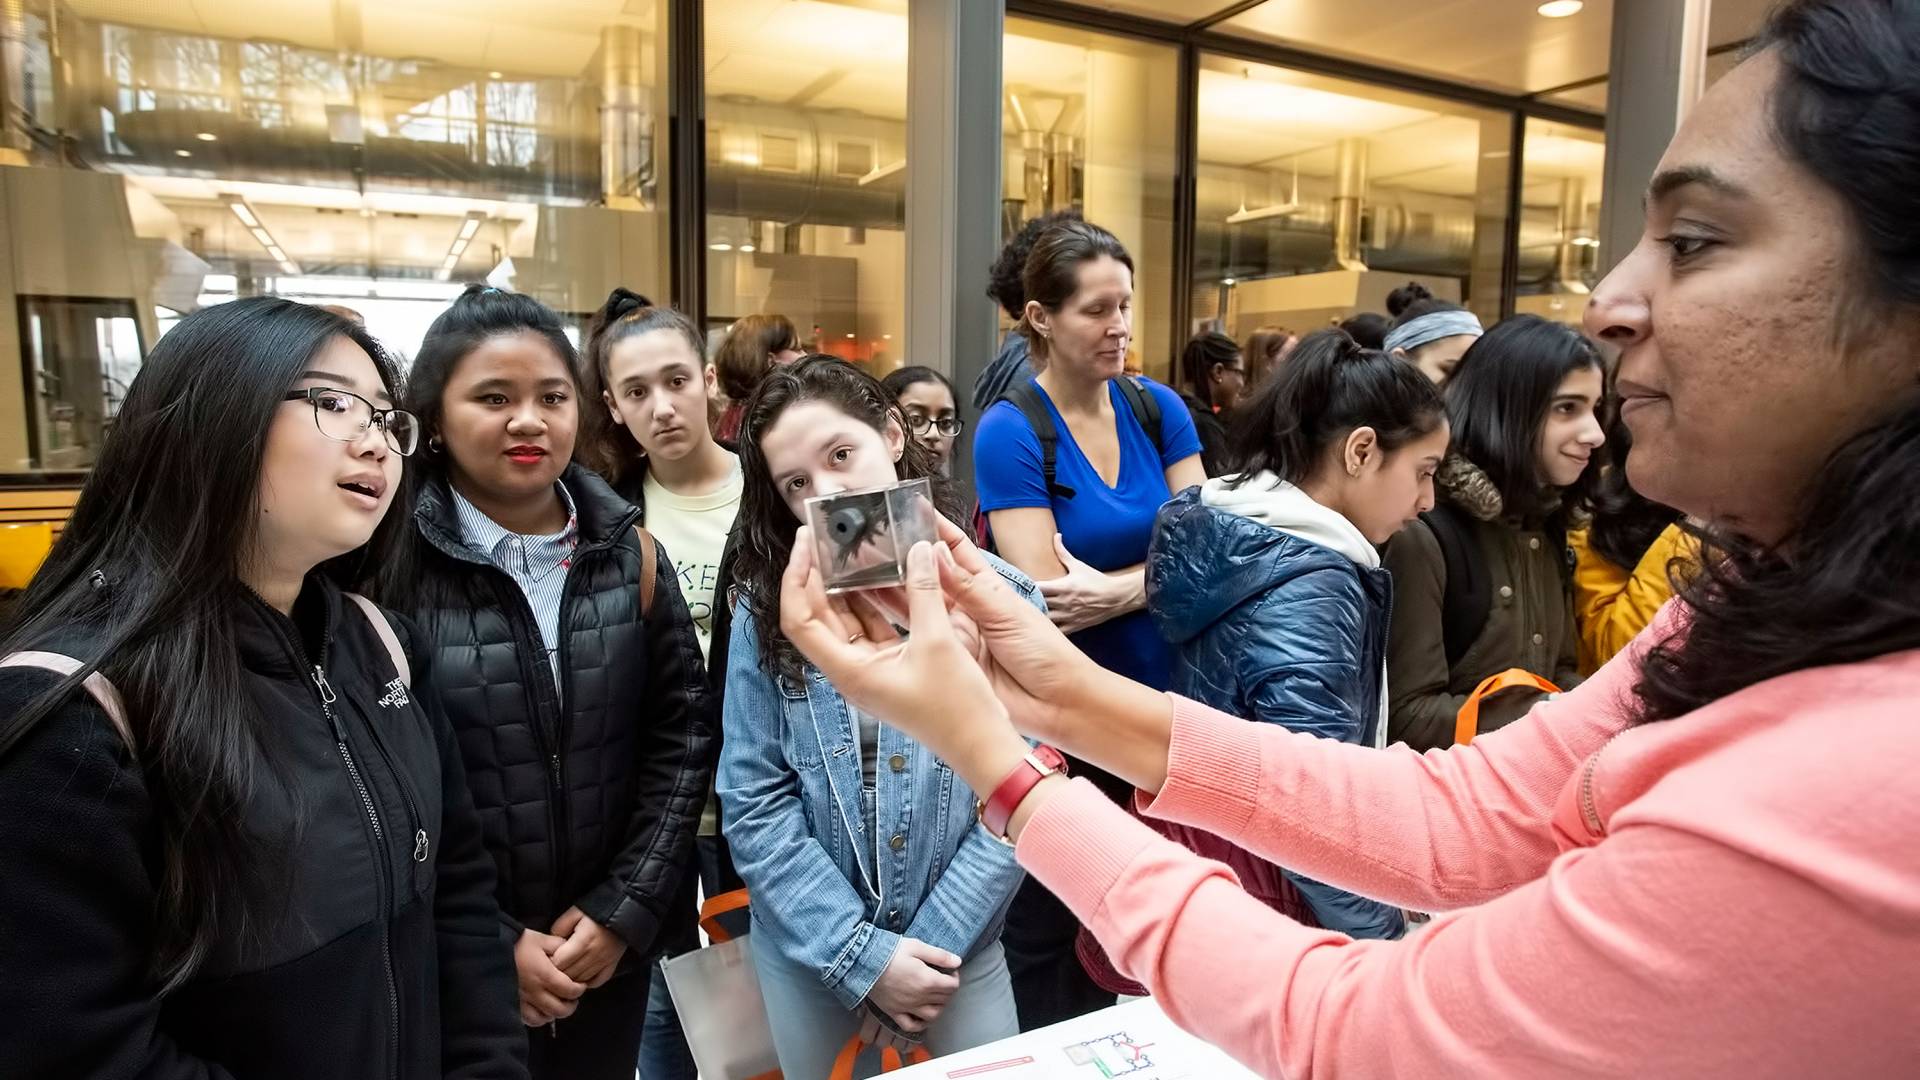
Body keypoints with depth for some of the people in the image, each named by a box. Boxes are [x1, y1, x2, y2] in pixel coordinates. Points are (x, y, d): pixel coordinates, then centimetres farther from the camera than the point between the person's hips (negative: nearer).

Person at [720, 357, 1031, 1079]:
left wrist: (931, 945, -11)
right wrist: (865, 959, -13)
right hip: (808, 956, 1)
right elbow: (755, 808, -9)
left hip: (960, 948, 0)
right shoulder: (769, 613, -8)